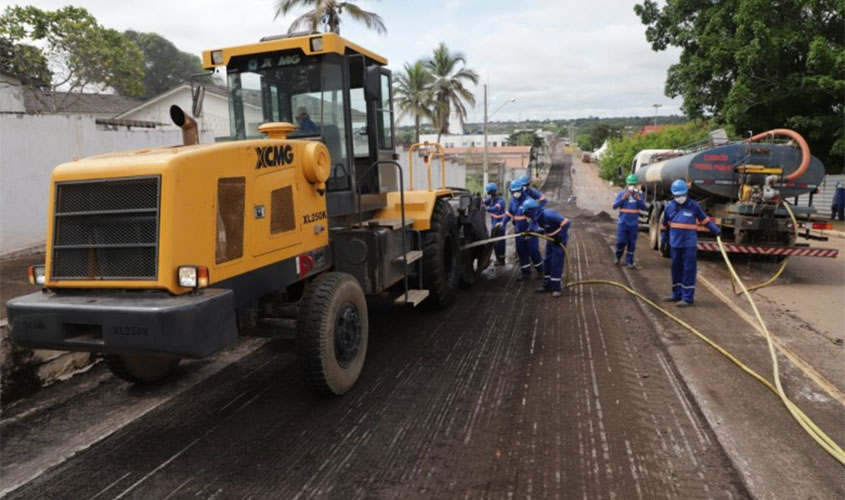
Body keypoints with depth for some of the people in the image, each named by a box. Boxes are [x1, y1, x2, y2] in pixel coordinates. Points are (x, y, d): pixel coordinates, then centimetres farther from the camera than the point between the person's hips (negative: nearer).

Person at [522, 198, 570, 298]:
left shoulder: (548, 214, -27)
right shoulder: (538, 218, 1)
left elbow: (565, 222, -28)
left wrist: (560, 236, -28)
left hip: (559, 240, -9)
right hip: (551, 240, 9)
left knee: (556, 264, -9)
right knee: (548, 263, 11)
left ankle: (556, 288, -2)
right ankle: (547, 286, 21)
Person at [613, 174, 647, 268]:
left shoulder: (639, 195, 5)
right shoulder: (621, 194, 0)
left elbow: (644, 207, 0)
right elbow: (614, 206, -7)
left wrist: (639, 199, -16)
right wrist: (623, 198, -19)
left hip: (634, 225, 2)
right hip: (622, 224, -2)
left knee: (632, 244, 5)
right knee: (621, 242, -4)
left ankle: (629, 262, 16)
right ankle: (618, 257, 23)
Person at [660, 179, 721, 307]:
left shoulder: (693, 206, -1)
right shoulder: (669, 207, 6)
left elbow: (704, 219, 9)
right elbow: (664, 226, 15)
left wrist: (715, 229, 1)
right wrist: (663, 240, 18)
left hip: (689, 244, -4)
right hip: (674, 244, 4)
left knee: (688, 270, -4)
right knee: (676, 270, 12)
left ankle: (687, 298, -1)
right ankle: (677, 294, 25)